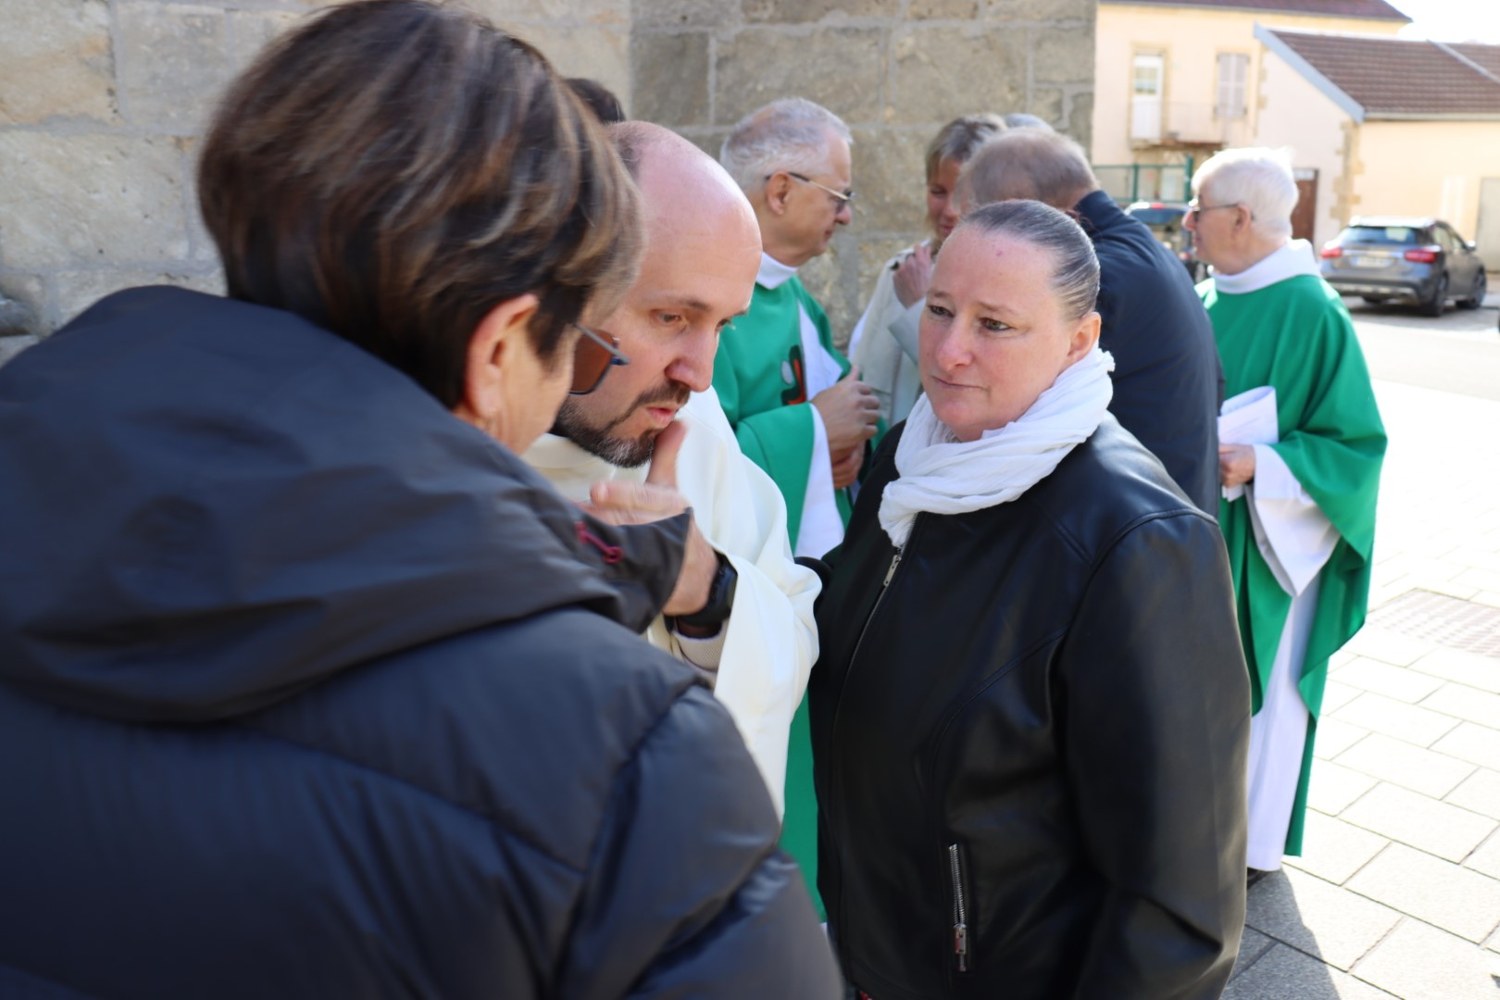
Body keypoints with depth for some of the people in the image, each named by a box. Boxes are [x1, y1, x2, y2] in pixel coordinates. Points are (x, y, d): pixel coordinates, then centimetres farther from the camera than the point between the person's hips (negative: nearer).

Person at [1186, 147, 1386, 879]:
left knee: (1255, 685, 9)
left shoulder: (1312, 314, -17)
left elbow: (1356, 445, -14)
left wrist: (1260, 463, -26)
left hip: (1264, 545, -6)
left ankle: (1253, 840, 28)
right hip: (1197, 536, 6)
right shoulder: (1207, 300, 3)